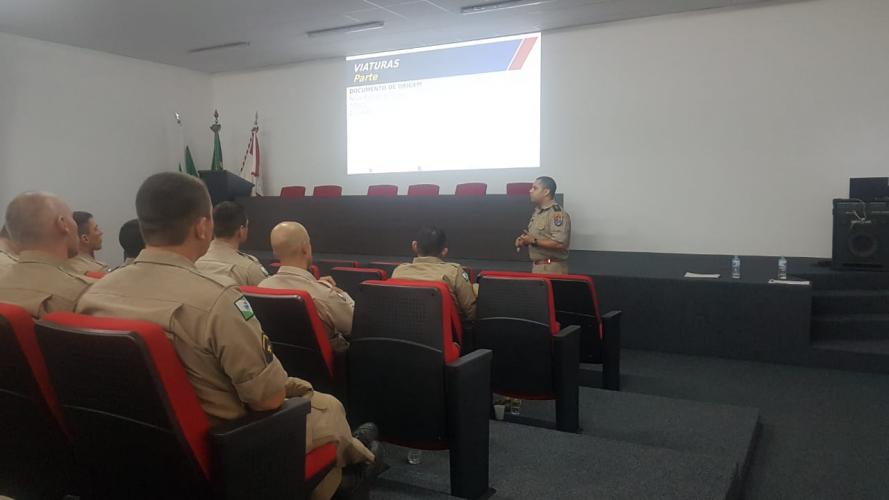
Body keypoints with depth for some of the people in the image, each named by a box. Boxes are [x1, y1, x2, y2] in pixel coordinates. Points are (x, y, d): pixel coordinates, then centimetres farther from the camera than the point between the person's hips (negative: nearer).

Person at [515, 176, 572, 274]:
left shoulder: (557, 213, -15)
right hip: (537, 266, 9)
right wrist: (524, 239, 5)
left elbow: (560, 244, -24)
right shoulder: (537, 212, 16)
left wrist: (534, 241, -19)